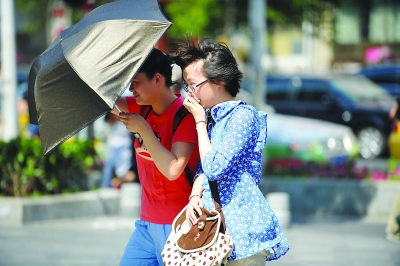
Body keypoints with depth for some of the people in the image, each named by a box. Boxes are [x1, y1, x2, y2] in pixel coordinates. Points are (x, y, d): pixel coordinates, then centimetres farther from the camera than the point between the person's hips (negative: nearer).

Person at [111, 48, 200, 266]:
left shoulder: (185, 114, -15)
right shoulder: (141, 108, 6)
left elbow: (173, 170, -23)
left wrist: (143, 129, -22)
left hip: (176, 226, -7)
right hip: (147, 223, 7)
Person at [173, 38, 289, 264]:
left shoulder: (243, 116, -11)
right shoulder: (211, 117, 15)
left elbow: (214, 168, -18)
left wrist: (200, 120, -8)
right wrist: (195, 196, -6)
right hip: (218, 226, 8)